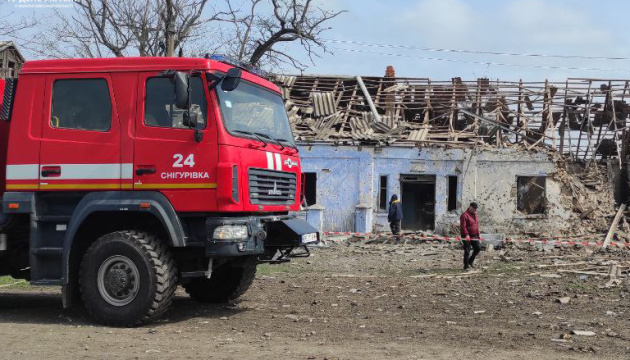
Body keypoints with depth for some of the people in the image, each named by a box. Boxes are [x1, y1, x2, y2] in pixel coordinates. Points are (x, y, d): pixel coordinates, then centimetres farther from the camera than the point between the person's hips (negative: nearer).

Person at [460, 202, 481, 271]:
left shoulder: (476, 215, 14)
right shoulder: (465, 215, -12)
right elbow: (463, 226, -19)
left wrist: (478, 235, 16)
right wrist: (466, 235, -28)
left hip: (474, 236, 7)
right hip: (466, 236, -7)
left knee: (478, 248, 3)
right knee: (467, 251, -5)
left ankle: (471, 260, 25)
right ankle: (466, 266, 3)